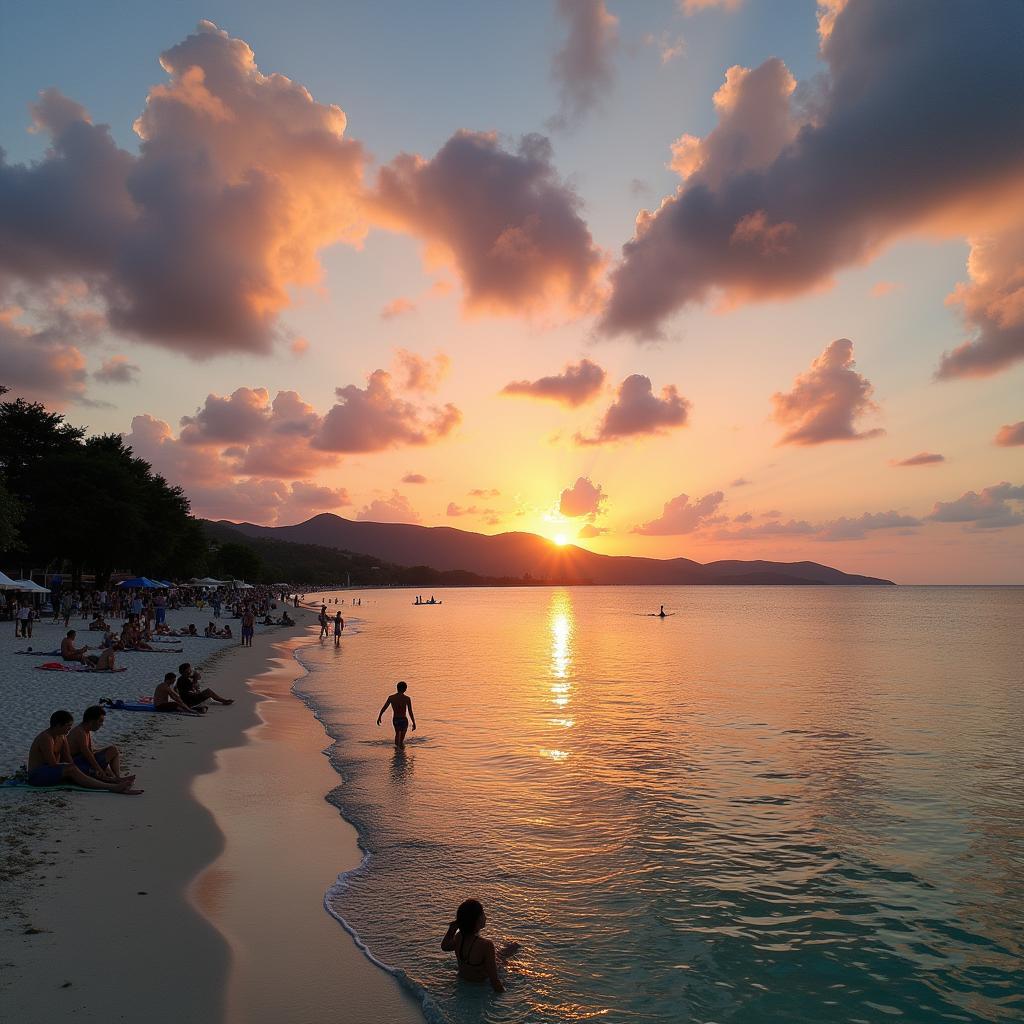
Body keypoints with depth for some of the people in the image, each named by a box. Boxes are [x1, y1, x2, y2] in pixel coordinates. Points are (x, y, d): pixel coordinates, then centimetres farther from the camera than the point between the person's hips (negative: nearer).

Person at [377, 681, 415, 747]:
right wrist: (414, 723, -7)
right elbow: (410, 712, -15)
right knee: (402, 737, 12)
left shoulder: (391, 697, -4)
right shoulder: (407, 699, -14)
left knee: (397, 733, 31)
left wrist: (379, 717, 16)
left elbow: (383, 708, 2)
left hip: (395, 720, 4)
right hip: (403, 720, -4)